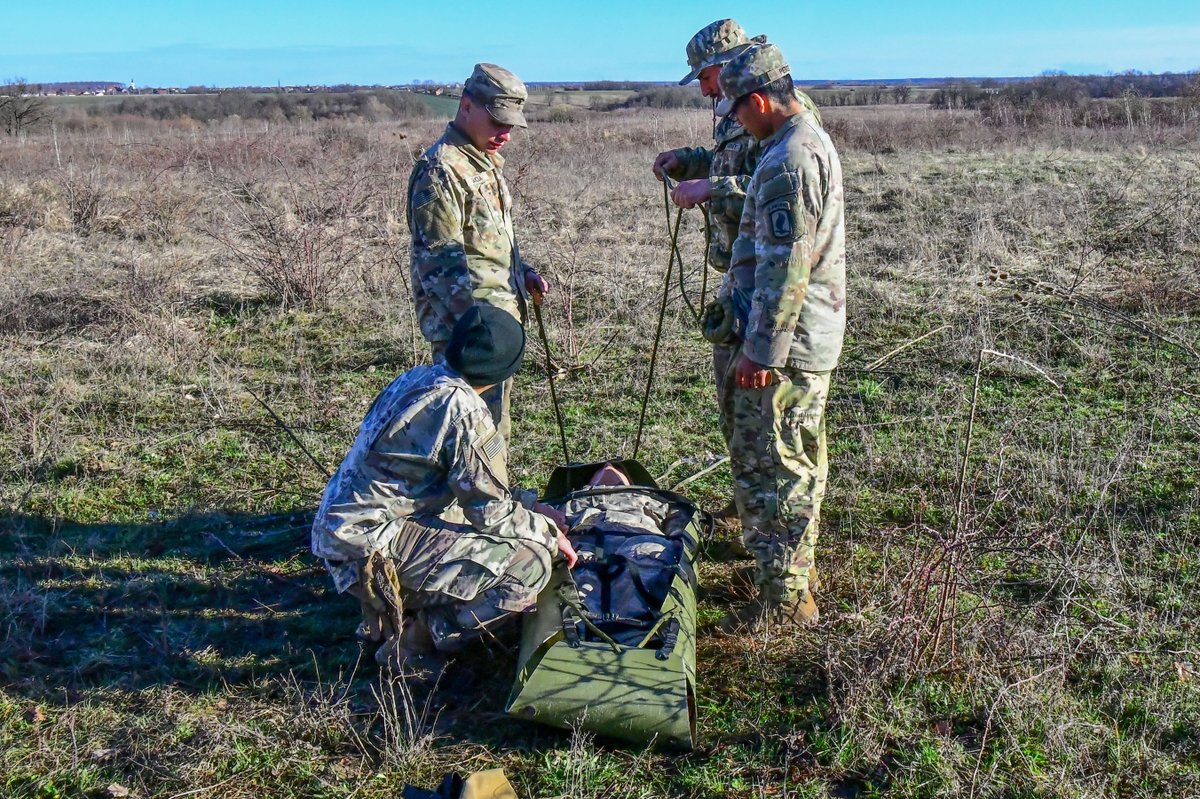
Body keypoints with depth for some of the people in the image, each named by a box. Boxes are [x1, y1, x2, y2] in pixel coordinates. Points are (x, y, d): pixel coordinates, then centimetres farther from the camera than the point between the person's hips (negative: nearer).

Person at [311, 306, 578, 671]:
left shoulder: (416, 377, 9)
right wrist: (547, 531, 5)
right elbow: (489, 510, -11)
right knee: (530, 561, -13)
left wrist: (528, 505, 21)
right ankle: (416, 640, -2)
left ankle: (387, 615, 18)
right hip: (372, 543, -9)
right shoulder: (465, 411, -18)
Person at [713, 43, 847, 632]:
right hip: (814, 335, 11)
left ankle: (784, 599, 6)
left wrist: (762, 349, -22)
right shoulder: (813, 140, 13)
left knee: (767, 463, -3)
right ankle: (797, 561, 36)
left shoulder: (788, 160, -21)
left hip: (785, 339, -11)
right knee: (798, 457, 21)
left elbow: (786, 266, -25)